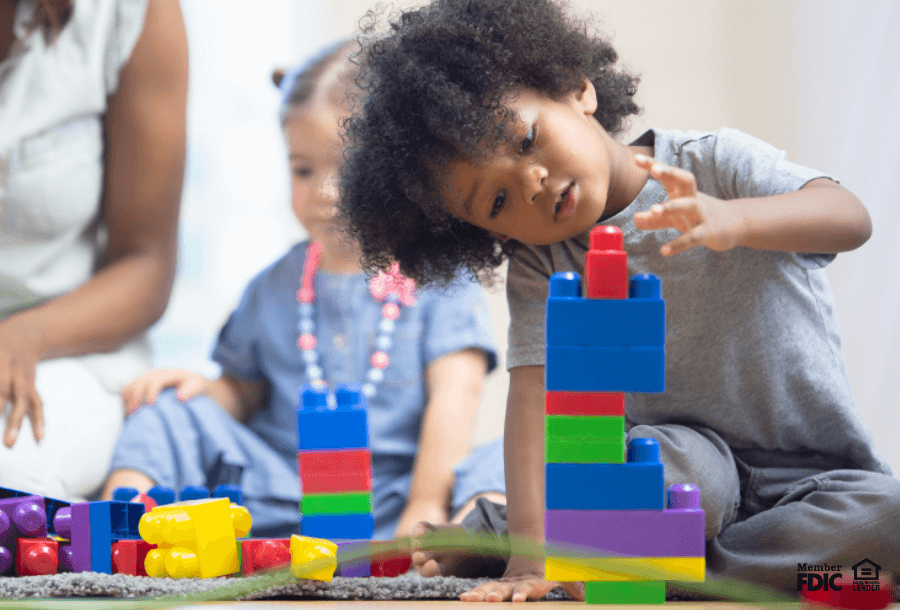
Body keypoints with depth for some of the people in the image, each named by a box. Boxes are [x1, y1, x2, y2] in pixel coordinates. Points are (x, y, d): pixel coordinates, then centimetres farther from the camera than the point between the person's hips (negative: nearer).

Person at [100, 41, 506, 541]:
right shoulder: (276, 289, 16)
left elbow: (455, 397, -8)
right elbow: (244, 391, 22)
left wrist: (427, 506, -18)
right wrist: (208, 390, -3)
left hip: (392, 501, -3)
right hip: (276, 492, 4)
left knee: (508, 459, -30)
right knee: (174, 415, -6)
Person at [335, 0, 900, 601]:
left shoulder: (711, 163, -9)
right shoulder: (539, 269, -3)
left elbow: (851, 218, -23)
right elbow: (536, 391, -16)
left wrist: (731, 219, -45)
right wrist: (530, 549, -31)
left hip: (818, 472, 0)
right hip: (683, 459, 0)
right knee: (680, 461, -36)